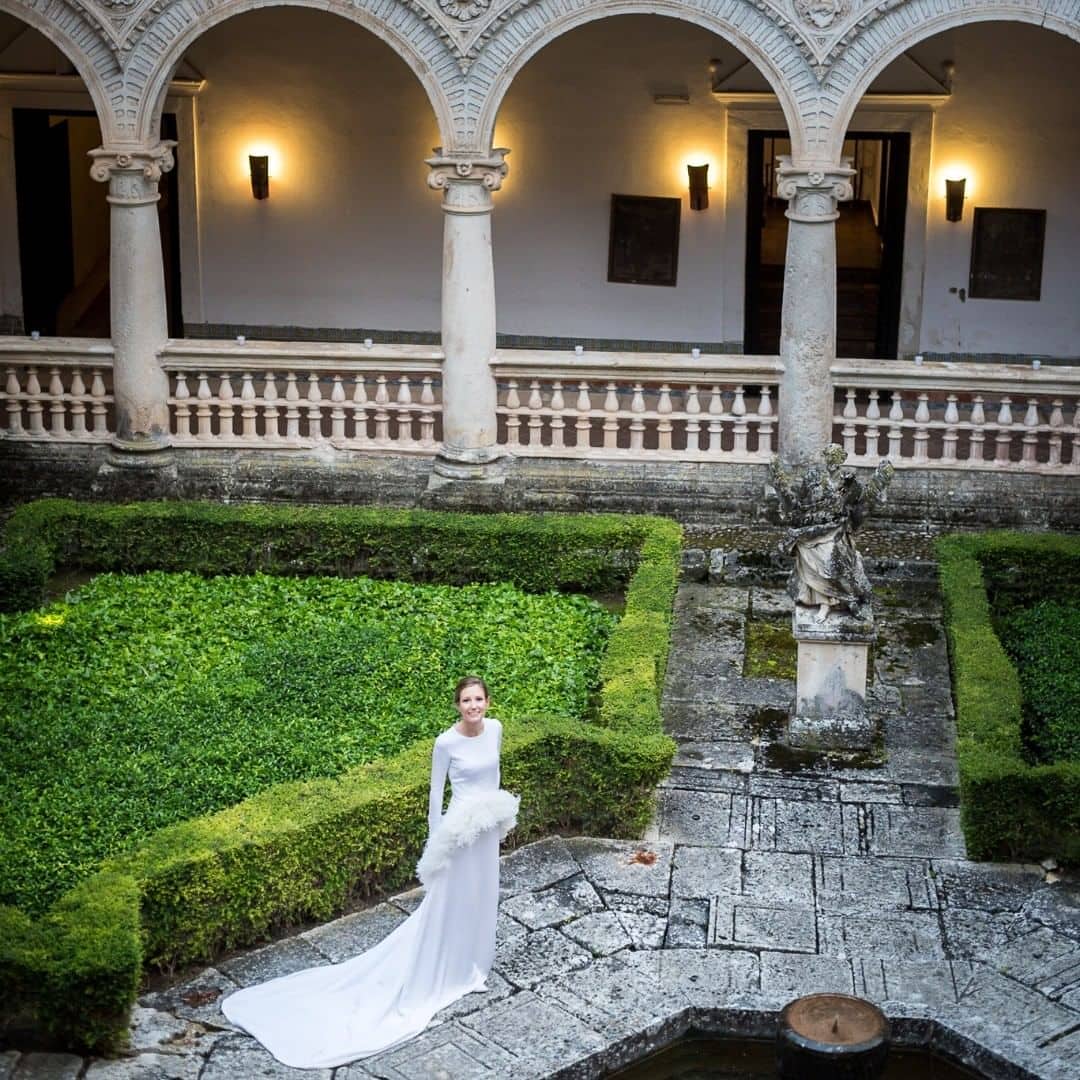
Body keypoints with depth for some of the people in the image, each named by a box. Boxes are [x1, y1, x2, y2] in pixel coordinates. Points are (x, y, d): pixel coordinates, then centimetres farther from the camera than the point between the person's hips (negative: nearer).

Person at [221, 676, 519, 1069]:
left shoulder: (495, 728, -3)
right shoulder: (446, 742, -19)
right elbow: (436, 792, -11)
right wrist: (436, 840, -7)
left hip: (489, 826, 6)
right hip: (461, 828, -6)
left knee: (480, 898, 20)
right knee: (448, 901, 2)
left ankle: (468, 964, 39)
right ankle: (437, 974, 15)